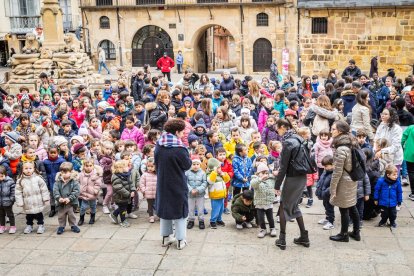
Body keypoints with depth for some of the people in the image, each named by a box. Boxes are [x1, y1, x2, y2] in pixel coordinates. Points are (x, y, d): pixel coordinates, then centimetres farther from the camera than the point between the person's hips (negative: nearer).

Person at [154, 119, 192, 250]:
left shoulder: (159, 145, -4)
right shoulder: (179, 148, -22)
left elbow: (157, 163, 7)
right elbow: (187, 165, -10)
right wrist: (187, 156, 5)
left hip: (162, 183, 5)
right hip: (177, 185, -5)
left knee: (164, 208, 17)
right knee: (179, 209, 7)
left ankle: (166, 237, 26)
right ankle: (180, 240, 11)